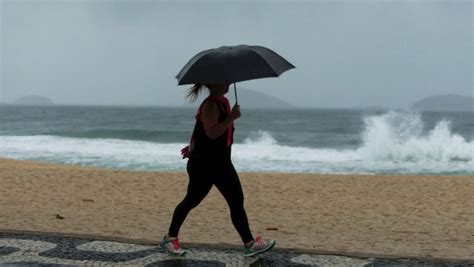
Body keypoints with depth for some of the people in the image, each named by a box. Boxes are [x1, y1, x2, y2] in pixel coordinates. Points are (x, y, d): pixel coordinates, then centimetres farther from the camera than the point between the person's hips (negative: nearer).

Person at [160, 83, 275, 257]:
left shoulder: (223, 101, 11)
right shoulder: (210, 105, -18)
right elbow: (211, 133, -28)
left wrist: (194, 145, 26)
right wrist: (232, 117, -27)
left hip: (221, 161, 9)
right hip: (204, 164, -9)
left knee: (237, 202, 3)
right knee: (192, 200, 4)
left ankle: (249, 243, 6)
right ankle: (170, 238, 20)